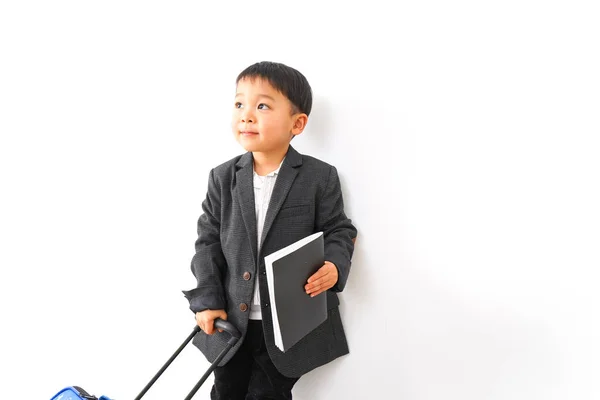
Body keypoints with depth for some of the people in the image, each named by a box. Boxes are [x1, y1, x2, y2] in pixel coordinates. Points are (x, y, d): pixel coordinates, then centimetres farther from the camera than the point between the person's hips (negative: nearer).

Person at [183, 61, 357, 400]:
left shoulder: (320, 177, -9)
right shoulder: (223, 178, -1)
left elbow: (339, 231, -4)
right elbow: (209, 240, 2)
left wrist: (334, 265, -25)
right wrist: (206, 299, -5)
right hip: (231, 319, 4)